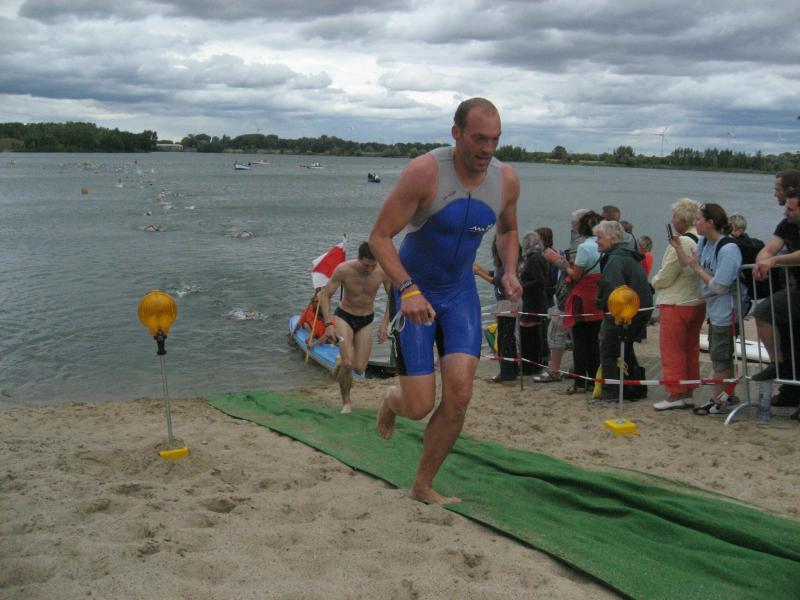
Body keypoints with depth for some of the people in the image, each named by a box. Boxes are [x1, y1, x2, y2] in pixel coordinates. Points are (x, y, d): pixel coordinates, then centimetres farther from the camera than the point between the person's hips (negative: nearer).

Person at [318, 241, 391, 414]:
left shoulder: (383, 272, -20)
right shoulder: (344, 269, -25)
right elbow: (325, 295, -15)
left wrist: (385, 324, -12)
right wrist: (329, 323, -24)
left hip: (366, 321, 3)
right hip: (344, 317, -2)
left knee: (359, 368, -2)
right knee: (348, 363, -19)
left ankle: (341, 361, 35)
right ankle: (346, 401, 6)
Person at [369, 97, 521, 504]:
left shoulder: (507, 180, -7)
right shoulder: (424, 172, -23)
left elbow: (507, 230, 16)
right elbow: (379, 237, -21)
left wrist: (509, 270, -4)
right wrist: (408, 290, -35)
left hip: (460, 292, 4)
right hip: (413, 292, -4)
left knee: (459, 396, -8)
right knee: (419, 406, -6)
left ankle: (423, 486, 12)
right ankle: (391, 402, 35)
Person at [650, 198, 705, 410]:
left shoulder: (681, 243, -20)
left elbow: (665, 277, -16)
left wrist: (655, 281, 6)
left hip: (676, 303, -8)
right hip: (698, 303, 8)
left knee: (671, 350, 1)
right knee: (691, 349, 14)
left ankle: (675, 393, 3)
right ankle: (688, 393, 19)